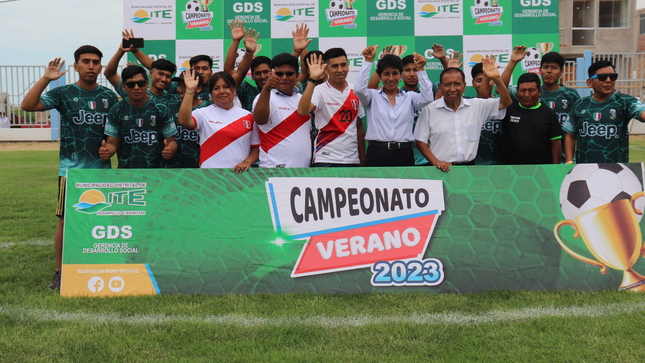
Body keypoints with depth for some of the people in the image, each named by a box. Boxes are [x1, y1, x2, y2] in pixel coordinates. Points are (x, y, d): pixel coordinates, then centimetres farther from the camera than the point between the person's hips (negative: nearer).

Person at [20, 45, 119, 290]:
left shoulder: (109, 96, 10)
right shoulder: (63, 93, 0)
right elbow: (28, 105, -12)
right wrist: (45, 79, -19)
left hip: (102, 169, 3)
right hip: (71, 169, -3)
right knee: (66, 220, -1)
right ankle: (60, 272, 9)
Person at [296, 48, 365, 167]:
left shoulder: (355, 91, 8)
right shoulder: (319, 91, -7)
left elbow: (359, 127, 14)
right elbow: (302, 111, -27)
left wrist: (362, 157, 11)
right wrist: (313, 79, -28)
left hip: (352, 159, 5)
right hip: (326, 159, -5)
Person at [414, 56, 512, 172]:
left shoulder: (476, 106, 10)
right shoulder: (430, 110, 4)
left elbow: (505, 103, 8)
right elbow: (421, 141, 5)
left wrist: (497, 79, -4)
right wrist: (435, 162, -7)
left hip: (469, 167, 3)